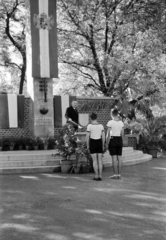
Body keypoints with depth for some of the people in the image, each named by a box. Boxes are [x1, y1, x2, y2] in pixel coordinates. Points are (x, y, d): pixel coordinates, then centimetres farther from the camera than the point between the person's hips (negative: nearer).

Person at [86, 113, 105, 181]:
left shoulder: (89, 125, -8)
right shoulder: (101, 125, 2)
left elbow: (87, 136, -10)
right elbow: (103, 136, 2)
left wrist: (87, 145, 0)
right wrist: (103, 145, 10)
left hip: (92, 143, -3)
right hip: (99, 142, 3)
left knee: (94, 160, 2)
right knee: (100, 160, 7)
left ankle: (96, 176, 0)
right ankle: (100, 176, 5)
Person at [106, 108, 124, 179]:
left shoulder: (110, 122, -11)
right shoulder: (121, 122, 5)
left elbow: (108, 134, -12)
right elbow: (122, 134, 7)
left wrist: (107, 143, -5)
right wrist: (121, 143, 16)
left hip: (112, 140, -5)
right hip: (119, 140, 5)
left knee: (114, 157, -3)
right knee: (119, 157, 6)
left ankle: (115, 174, -2)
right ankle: (119, 174, 9)